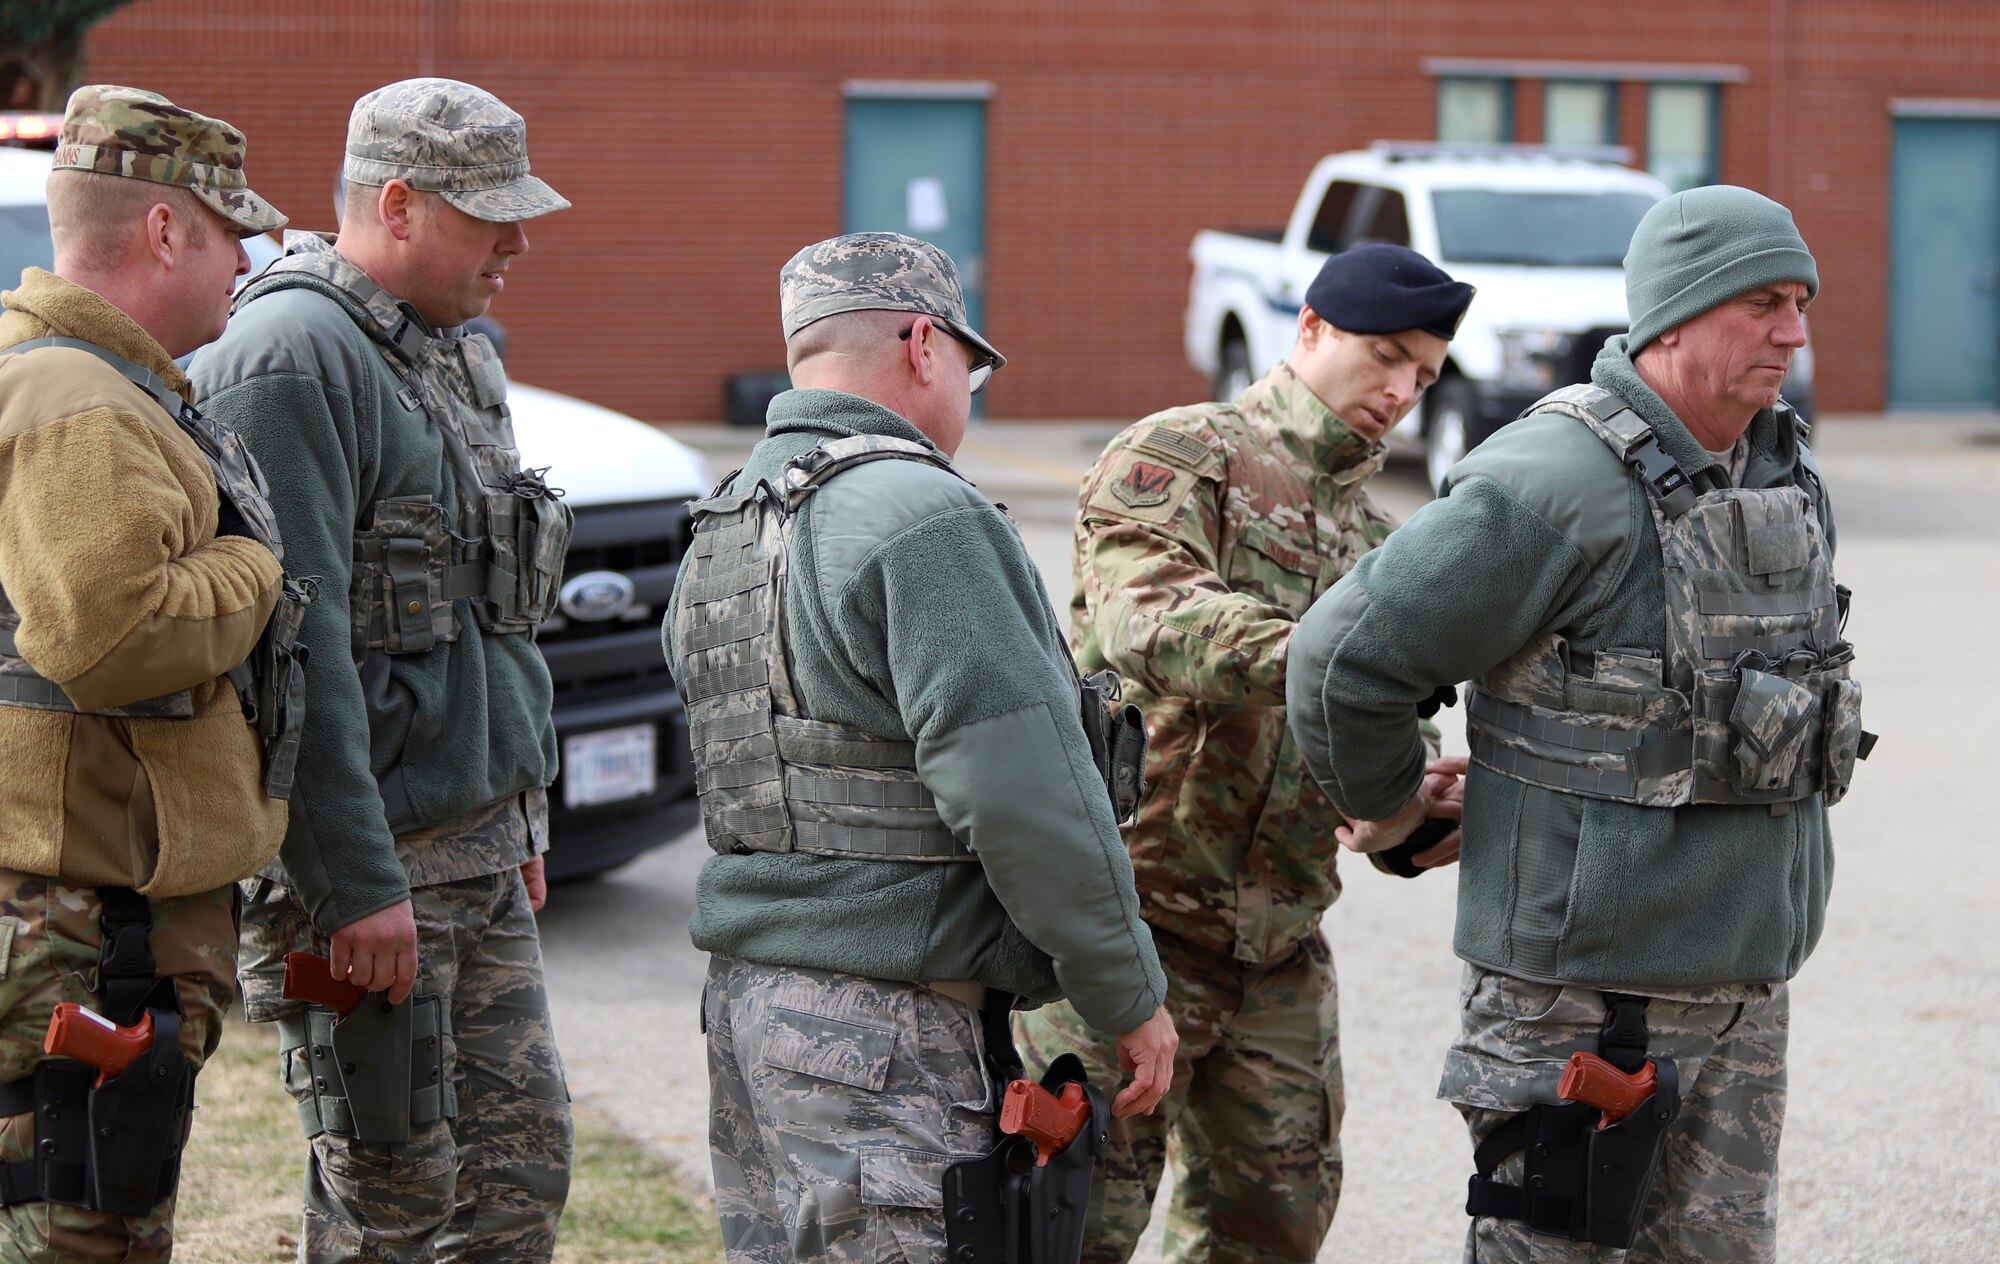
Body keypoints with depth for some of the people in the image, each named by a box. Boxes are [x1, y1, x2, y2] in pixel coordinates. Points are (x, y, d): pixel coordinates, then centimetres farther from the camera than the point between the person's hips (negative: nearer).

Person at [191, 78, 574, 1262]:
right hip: (370, 859, -9)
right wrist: (357, 883, -23)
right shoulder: (296, 355, -15)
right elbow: (294, 640, -21)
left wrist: (523, 813, 22)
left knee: (523, 1166, 10)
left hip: (479, 848, 9)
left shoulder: (463, 355, 16)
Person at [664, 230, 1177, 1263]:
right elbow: (1025, 790, -19)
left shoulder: (719, 532, 16)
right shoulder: (921, 516, -15)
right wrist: (1129, 994, -10)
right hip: (882, 1028, -9)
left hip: (743, 989, 10)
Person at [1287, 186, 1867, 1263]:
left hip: (1744, 976, 8)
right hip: (1587, 983, -8)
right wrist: (1386, 804, 0)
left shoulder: (1789, 473, 10)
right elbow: (1347, 653, -17)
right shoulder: (1561, 483, -18)